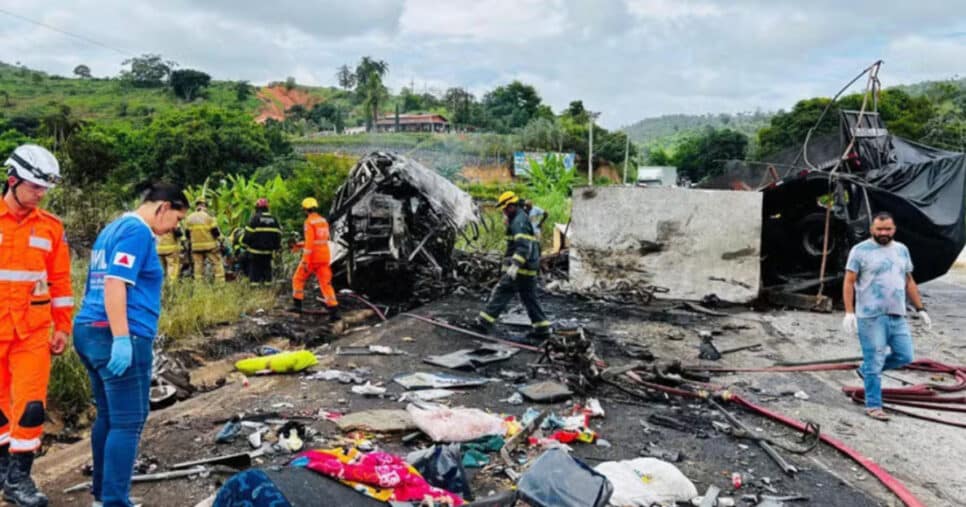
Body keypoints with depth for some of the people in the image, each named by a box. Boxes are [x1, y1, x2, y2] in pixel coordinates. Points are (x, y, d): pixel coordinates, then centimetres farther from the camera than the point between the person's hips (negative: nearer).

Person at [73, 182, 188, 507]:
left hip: (89, 331, 10)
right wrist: (122, 338, -26)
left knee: (108, 416, 17)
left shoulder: (113, 228, 20)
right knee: (128, 422, -5)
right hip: (118, 337, -10)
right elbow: (115, 283, -22)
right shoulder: (137, 231, -11)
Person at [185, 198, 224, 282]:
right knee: (217, 263, 2)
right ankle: (220, 281, -4)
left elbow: (188, 234, 9)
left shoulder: (189, 218, 4)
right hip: (210, 245, -4)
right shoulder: (209, 216, -10)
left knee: (198, 265, 9)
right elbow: (215, 232, -10)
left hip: (196, 246, 4)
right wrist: (218, 235, 9)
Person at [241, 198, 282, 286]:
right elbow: (278, 234, 9)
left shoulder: (255, 218, -9)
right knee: (267, 267, 13)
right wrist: (277, 247, 17)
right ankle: (267, 282, 14)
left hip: (256, 249, -4)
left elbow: (248, 233, -10)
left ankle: (255, 282, 0)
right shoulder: (273, 219, 6)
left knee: (255, 266, 2)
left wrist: (244, 244, 2)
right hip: (269, 250, 4)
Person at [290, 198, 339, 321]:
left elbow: (309, 242, -19)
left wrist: (305, 261, -19)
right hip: (324, 257, 6)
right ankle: (334, 310, -6)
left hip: (312, 257, -6)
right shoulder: (323, 221, 12)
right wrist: (300, 245, 27)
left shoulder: (309, 222, -12)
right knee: (326, 283, 3)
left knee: (298, 279, 14)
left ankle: (297, 305, 16)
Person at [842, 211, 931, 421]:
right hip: (871, 317, -6)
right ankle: (873, 406, 12)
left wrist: (920, 309, 14)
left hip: (897, 316, 6)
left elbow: (909, 282, 19)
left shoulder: (902, 250, 13)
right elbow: (849, 283, -7)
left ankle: (867, 369, 30)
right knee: (874, 362, 0)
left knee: (904, 357, 7)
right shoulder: (860, 250, -5)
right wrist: (849, 312, -15)